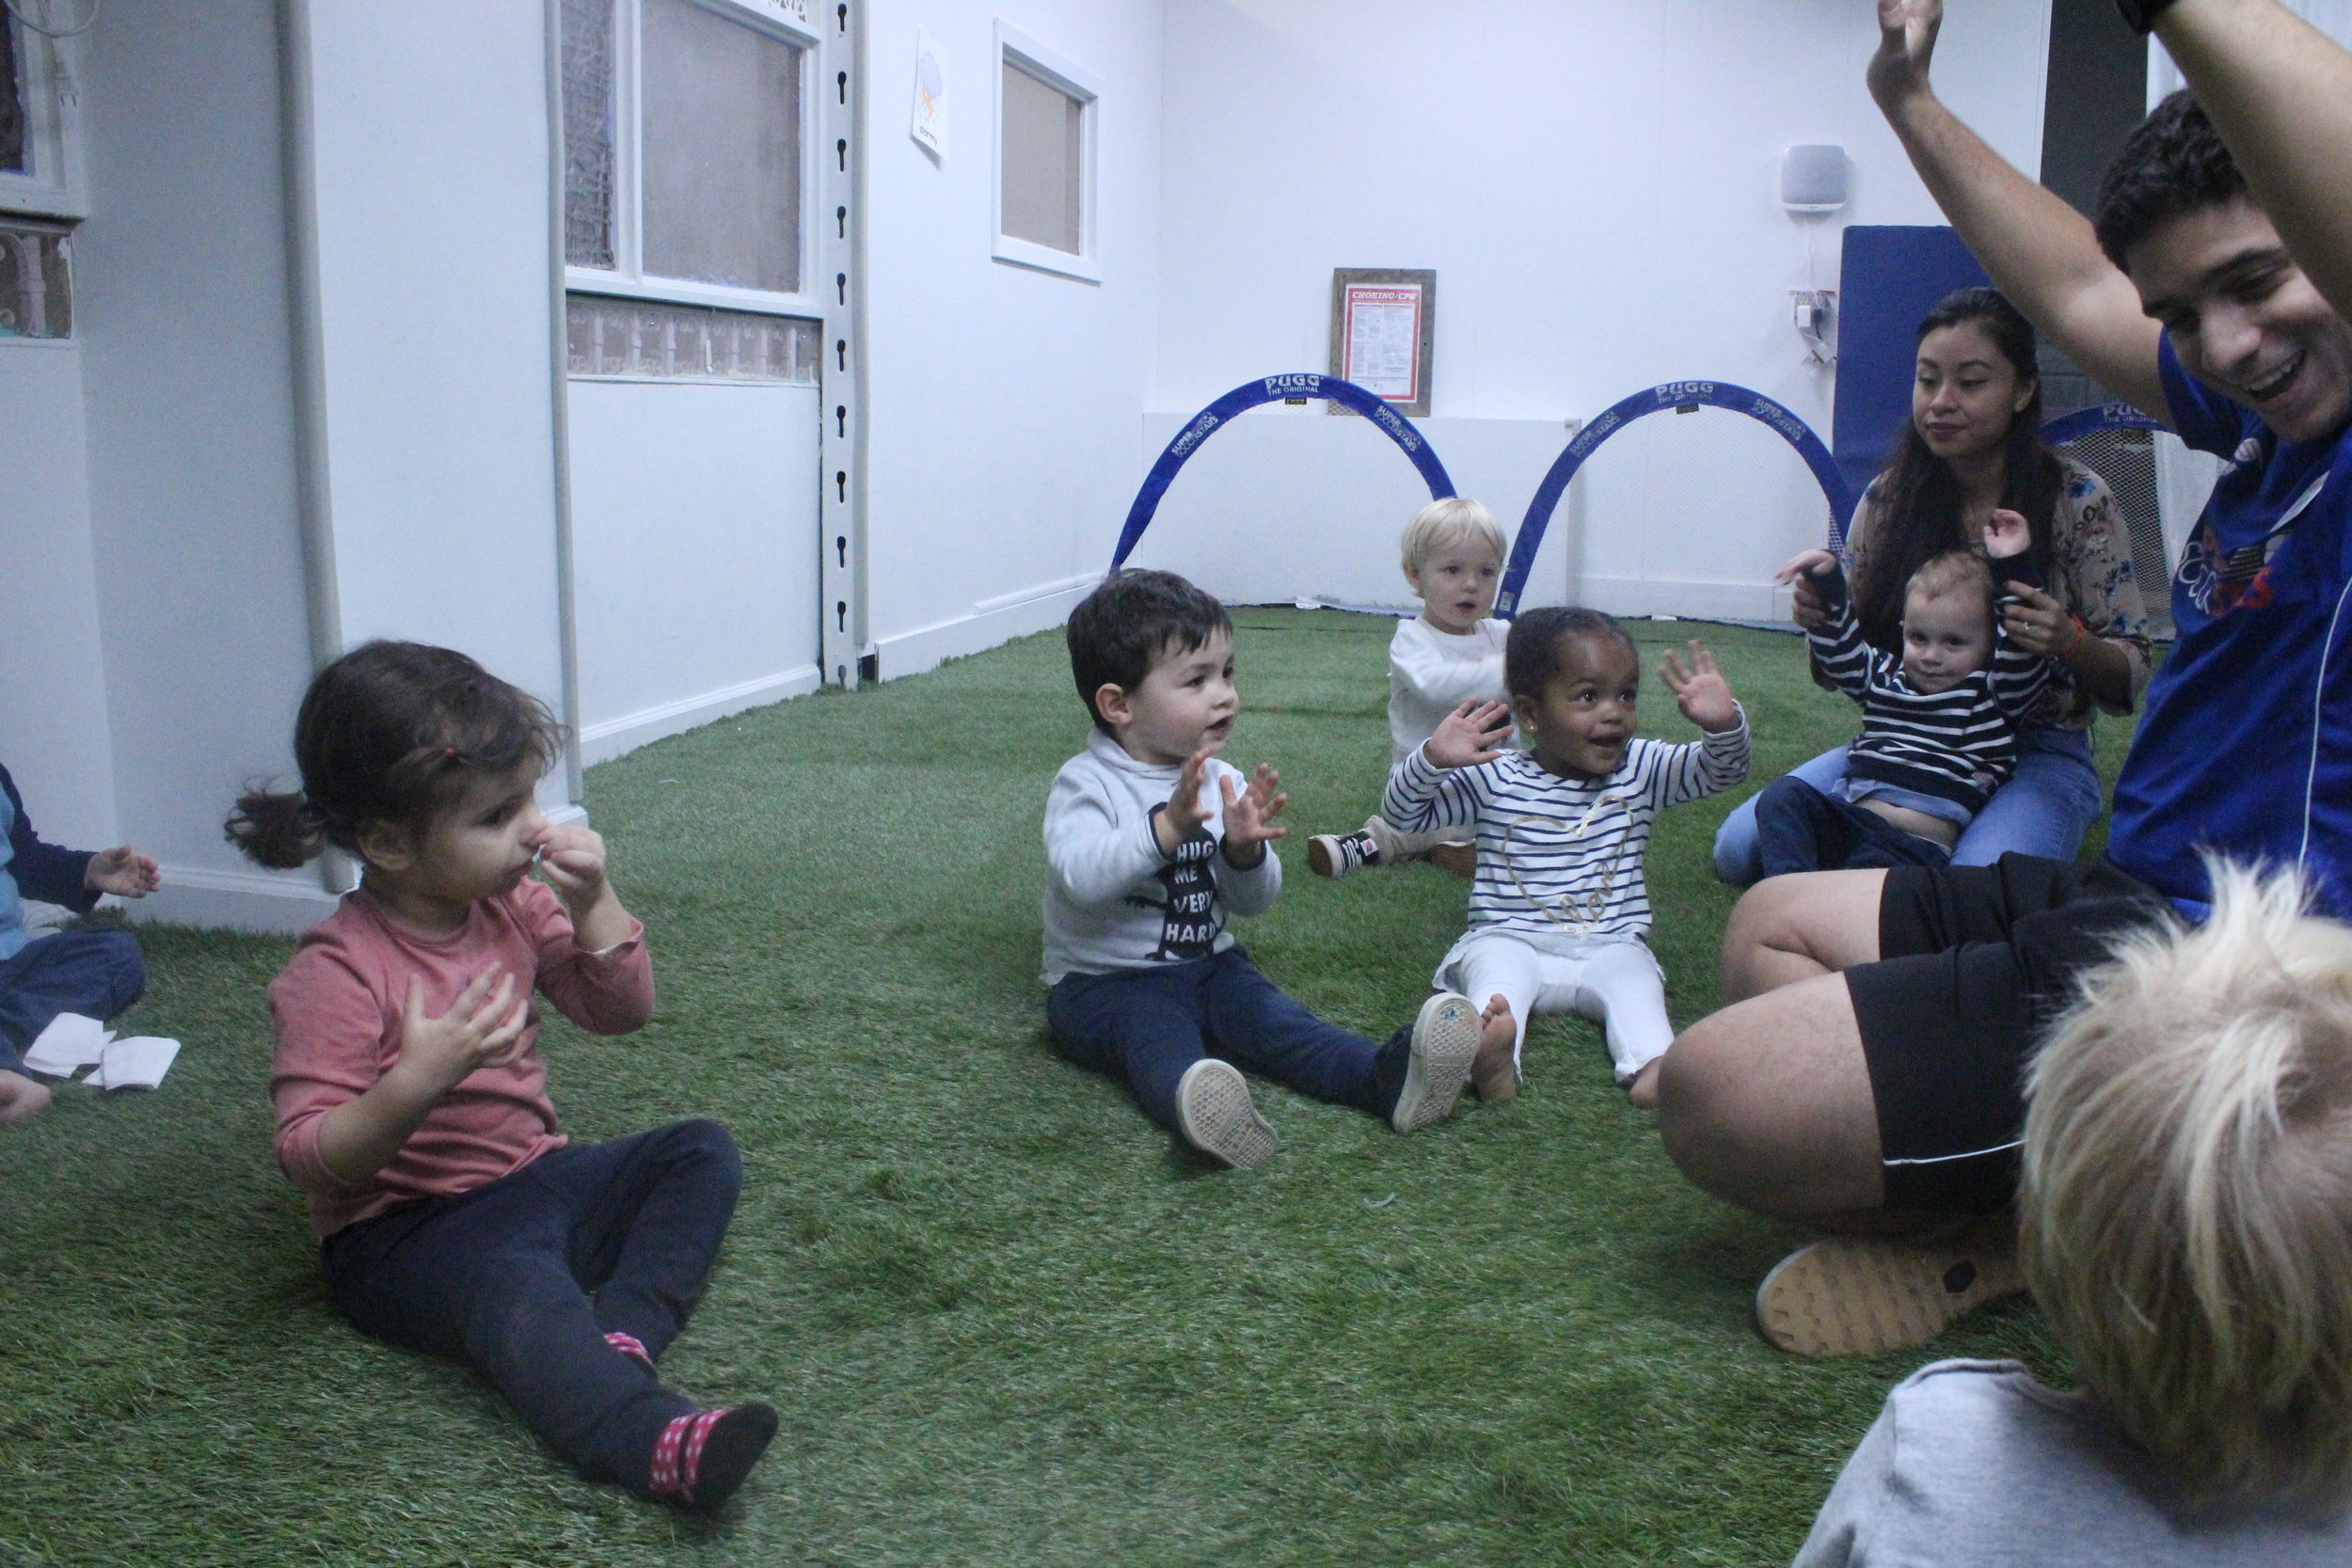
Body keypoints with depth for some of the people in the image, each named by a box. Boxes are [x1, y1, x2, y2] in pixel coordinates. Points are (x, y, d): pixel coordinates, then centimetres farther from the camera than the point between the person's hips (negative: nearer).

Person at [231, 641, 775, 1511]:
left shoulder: (514, 904, 3)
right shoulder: (336, 972, -18)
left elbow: (620, 1011, 9)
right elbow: (307, 1154, -19)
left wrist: (594, 905, -8)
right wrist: (415, 1083, -37)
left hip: (536, 1176, 8)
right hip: (405, 1232, -8)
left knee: (702, 1150, -5)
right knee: (521, 1291, -37)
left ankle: (621, 1336, -27)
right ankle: (656, 1441, -59)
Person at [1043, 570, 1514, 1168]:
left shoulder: (1223, 782, 8)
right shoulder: (1086, 783, -9)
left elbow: (1255, 902, 6)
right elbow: (1080, 878, -27)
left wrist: (1244, 850, -17)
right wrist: (1167, 826, -38)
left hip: (1207, 966, 5)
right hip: (1106, 983, -5)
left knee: (1271, 1017, -22)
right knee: (1157, 1034, -34)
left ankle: (1388, 1076, -44)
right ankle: (1197, 1105, -65)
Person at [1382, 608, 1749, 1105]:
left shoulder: (1642, 769, 7)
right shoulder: (1494, 780, 0)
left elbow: (1720, 771, 0)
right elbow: (1402, 813, -2)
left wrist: (1724, 724, -23)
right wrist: (1432, 759, -23)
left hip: (1610, 946, 3)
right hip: (1508, 939, -2)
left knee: (1633, 977, -28)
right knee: (1497, 966, -33)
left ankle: (1654, 1064, -50)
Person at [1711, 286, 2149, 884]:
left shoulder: (2079, 502, -8)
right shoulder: (1889, 498, 0)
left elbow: (2129, 677, -5)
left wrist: (2071, 644, -28)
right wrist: (1820, 619, -18)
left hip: (2037, 752, -3)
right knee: (1741, 847, -19)